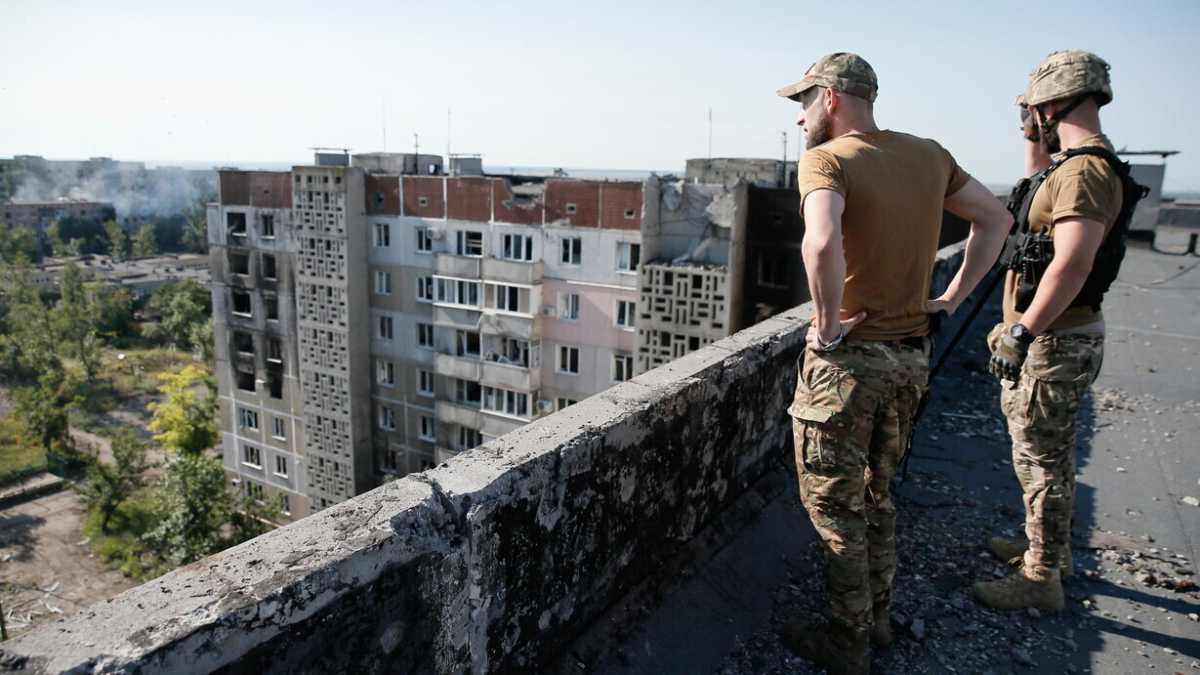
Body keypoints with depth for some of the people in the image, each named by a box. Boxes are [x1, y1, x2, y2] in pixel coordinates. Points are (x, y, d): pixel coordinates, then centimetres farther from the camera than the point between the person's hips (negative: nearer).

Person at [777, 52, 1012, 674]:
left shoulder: (827, 159, -14)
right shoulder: (928, 154, 8)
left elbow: (822, 241, -35)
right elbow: (996, 218, 16)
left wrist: (828, 324, -21)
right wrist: (952, 297, 11)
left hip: (849, 357, -7)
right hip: (912, 353, 8)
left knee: (833, 504, 8)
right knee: (875, 494, 22)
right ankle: (876, 618, 36)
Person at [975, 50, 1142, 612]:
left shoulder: (1085, 170, -21)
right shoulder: (1078, 165, 11)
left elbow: (1072, 263, -30)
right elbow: (1038, 194, 34)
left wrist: (1021, 333, -26)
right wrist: (1036, 145, 22)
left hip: (1054, 342, -10)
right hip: (1060, 337, 10)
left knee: (1041, 461, 1)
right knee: (1049, 454, 22)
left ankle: (1040, 579, 16)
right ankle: (1045, 547, 39)